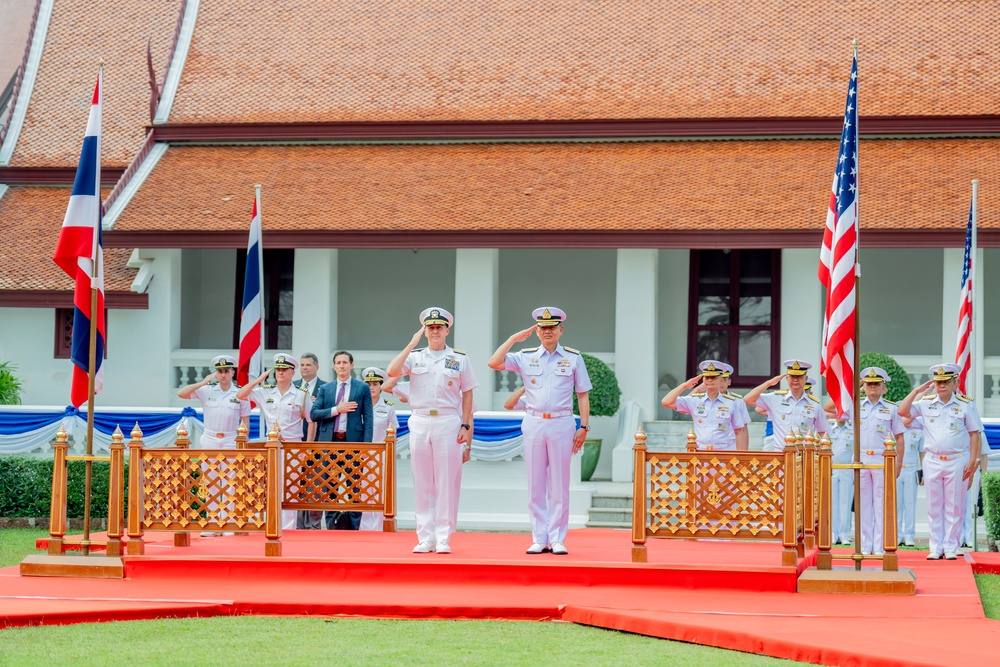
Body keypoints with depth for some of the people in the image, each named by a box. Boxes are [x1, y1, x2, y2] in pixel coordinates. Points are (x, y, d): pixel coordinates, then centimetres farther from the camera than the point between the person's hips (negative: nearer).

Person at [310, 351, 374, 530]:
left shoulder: (362, 388, 6)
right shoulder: (325, 389, 12)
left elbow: (368, 419, 2)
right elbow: (314, 414, 3)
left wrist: (366, 446, -8)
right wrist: (337, 410, -10)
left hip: (352, 441, -2)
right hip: (329, 441, 2)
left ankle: (353, 528, 2)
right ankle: (331, 526, 10)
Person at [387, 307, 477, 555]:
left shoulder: (459, 358, 7)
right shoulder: (415, 356, 9)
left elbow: (467, 395, 7)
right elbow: (392, 372, -8)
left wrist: (466, 427, -2)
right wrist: (412, 344, -7)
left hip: (448, 423, -2)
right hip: (420, 423, 2)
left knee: (447, 481, -4)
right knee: (422, 482, 3)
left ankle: (443, 539, -1)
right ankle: (425, 539, 6)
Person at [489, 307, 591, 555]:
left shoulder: (573, 358, 7)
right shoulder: (525, 357, 8)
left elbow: (583, 394, 7)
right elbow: (494, 363, -3)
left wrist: (584, 427, -1)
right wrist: (513, 338, -1)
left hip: (562, 424, -1)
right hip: (534, 423, 1)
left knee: (559, 485, 0)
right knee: (535, 484, 2)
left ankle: (557, 539, 4)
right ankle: (539, 539, 7)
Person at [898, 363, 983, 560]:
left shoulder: (966, 405, 0)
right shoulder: (926, 403, 5)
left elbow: (975, 434, 0)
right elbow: (902, 411, -3)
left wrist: (973, 461, -7)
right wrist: (917, 391, -5)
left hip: (957, 461, -2)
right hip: (932, 461, 2)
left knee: (954, 507, 1)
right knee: (934, 507, 4)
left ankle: (951, 548, 6)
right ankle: (936, 548, 9)